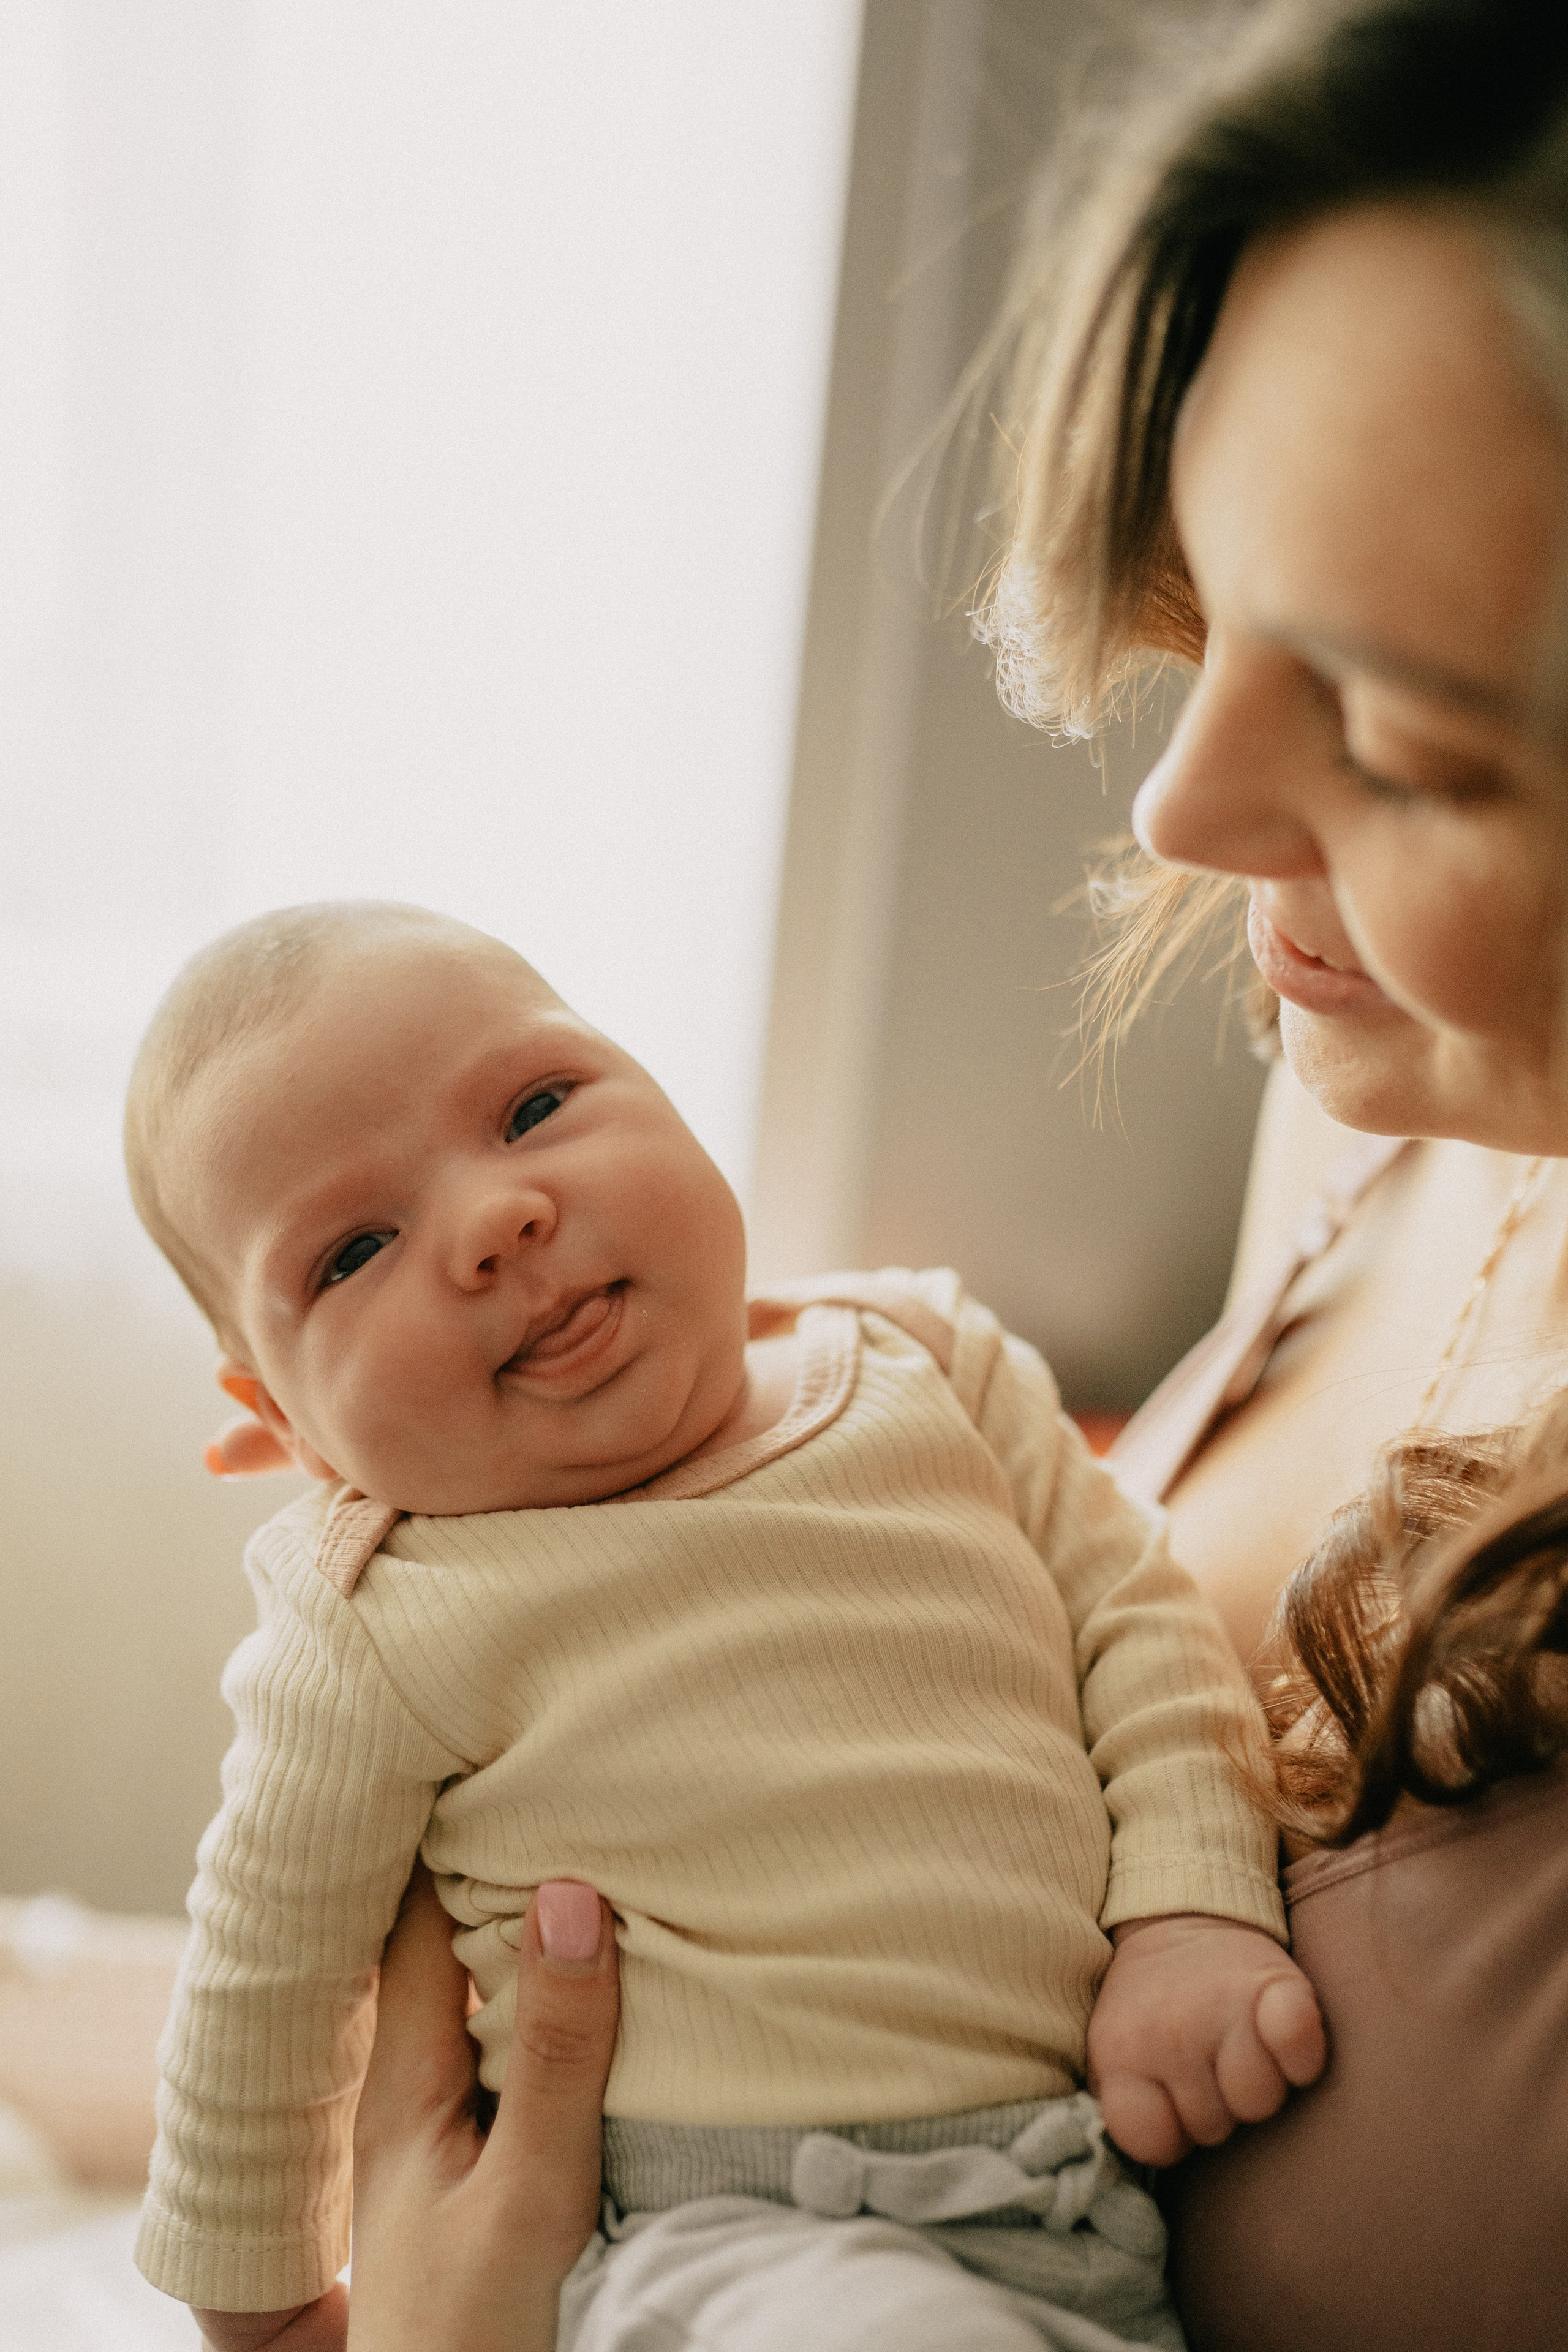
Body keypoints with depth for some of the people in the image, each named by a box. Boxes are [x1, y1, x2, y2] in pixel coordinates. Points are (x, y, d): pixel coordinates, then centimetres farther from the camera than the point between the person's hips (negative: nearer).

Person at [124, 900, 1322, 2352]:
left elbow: (1137, 1621, 8)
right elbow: (263, 2003, 5)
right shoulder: (379, 1645, -9)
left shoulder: (920, 1360, 3)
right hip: (744, 2233, -7)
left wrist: (1196, 1911, -7)